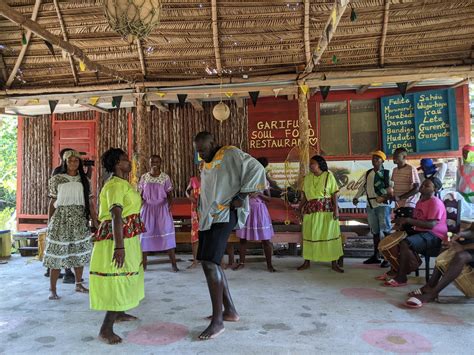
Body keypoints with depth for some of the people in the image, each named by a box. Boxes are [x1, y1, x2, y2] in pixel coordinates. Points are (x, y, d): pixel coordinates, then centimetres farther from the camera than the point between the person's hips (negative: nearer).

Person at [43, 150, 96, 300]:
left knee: (79, 253, 9)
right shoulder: (56, 179, 1)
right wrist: (49, 224, 0)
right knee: (57, 254, -2)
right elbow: (52, 202, 3)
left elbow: (90, 203, 8)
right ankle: (52, 290, 8)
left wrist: (96, 222, 4)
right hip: (61, 220, -3)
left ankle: (79, 284, 24)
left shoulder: (84, 180, 8)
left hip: (80, 221, 3)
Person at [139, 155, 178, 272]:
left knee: (167, 233, -7)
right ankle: (143, 264, 16)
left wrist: (170, 204, -19)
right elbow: (140, 195, 9)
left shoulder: (165, 177, 0)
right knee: (146, 234, 4)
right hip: (147, 208, 2)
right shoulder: (144, 177, 6)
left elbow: (169, 194, -1)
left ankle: (173, 264, -3)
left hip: (162, 208, -2)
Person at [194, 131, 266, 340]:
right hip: (208, 219, 9)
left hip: (223, 217, -9)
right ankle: (230, 311, 23)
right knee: (210, 263, 10)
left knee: (209, 263, -16)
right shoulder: (206, 164, 20)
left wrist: (242, 196, -16)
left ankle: (217, 321, -7)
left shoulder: (230, 154, -4)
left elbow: (256, 169, -13)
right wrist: (202, 216, 15)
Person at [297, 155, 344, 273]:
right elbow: (304, 194, 9)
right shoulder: (307, 177, 7)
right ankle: (307, 262, 18)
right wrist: (300, 207, 4)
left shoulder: (329, 176, -2)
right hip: (311, 210, 3)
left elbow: (334, 194, -5)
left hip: (327, 210, -3)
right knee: (309, 235, 7)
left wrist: (336, 208, -13)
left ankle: (334, 263, 10)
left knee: (331, 234, 1)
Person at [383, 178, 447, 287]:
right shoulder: (420, 202, 16)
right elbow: (416, 220, 23)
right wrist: (403, 222, 2)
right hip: (421, 232, 10)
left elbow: (431, 224, -24)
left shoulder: (435, 202, -13)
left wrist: (408, 220, -26)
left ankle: (401, 278, -22)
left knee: (405, 243, -31)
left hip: (434, 236, -10)